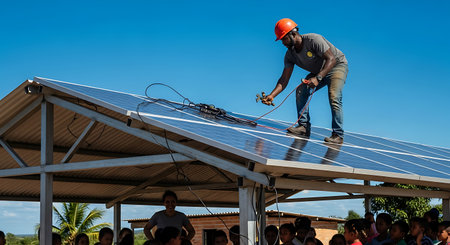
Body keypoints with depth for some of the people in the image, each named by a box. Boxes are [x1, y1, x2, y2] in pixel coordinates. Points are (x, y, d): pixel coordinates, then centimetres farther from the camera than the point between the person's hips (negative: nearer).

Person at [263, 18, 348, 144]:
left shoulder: (313, 40, -30)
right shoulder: (290, 54, -8)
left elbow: (331, 59, -33)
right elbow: (284, 79, -10)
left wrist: (317, 78, -44)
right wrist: (272, 95, -24)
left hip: (337, 66, -7)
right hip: (319, 72, 7)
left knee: (334, 97, -25)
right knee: (301, 90, -12)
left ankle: (338, 135, -19)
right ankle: (304, 126, -5)